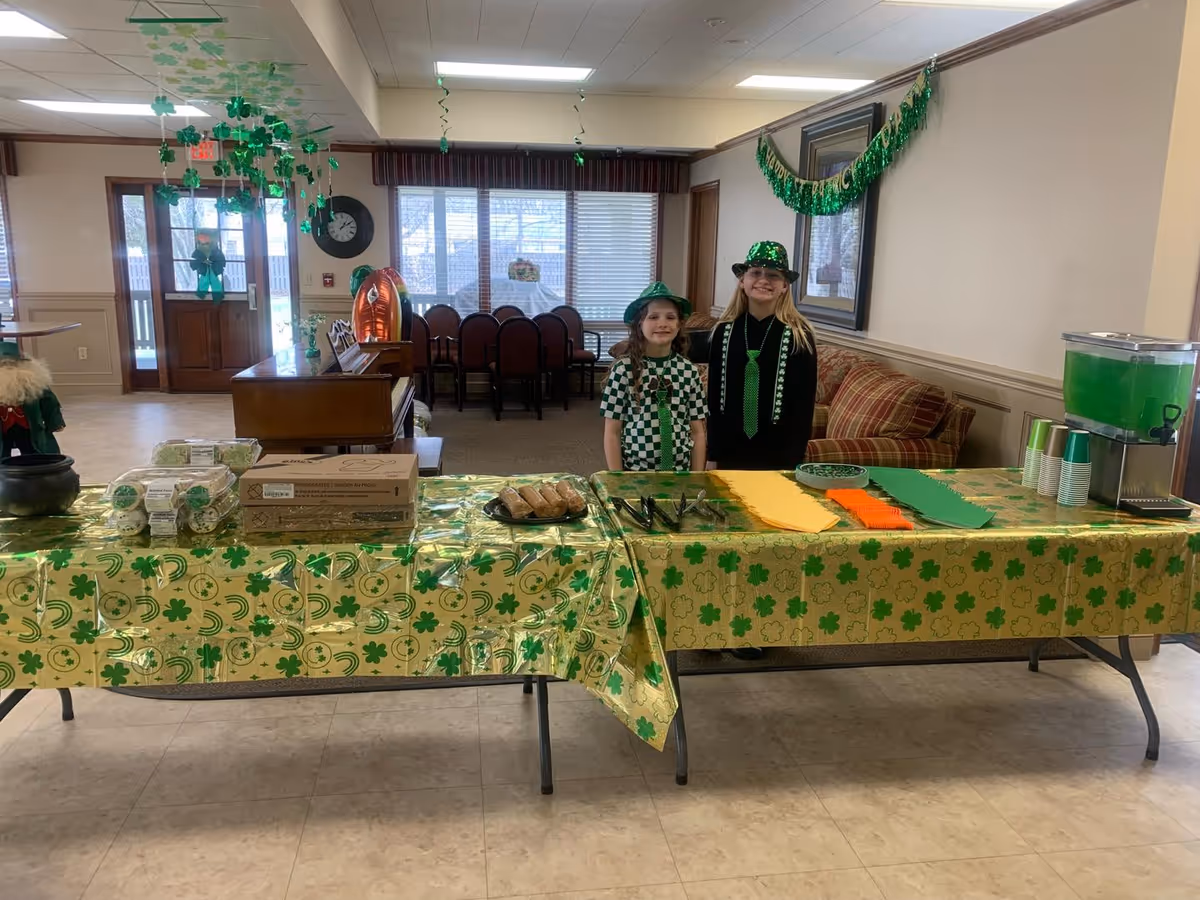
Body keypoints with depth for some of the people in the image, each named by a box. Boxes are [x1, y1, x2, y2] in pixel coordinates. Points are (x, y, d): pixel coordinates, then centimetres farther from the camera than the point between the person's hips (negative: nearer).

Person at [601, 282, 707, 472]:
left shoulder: (689, 370, -2)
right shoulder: (623, 369, -8)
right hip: (634, 473, -2)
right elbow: (612, 433, -5)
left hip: (679, 473, 2)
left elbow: (697, 432, 3)